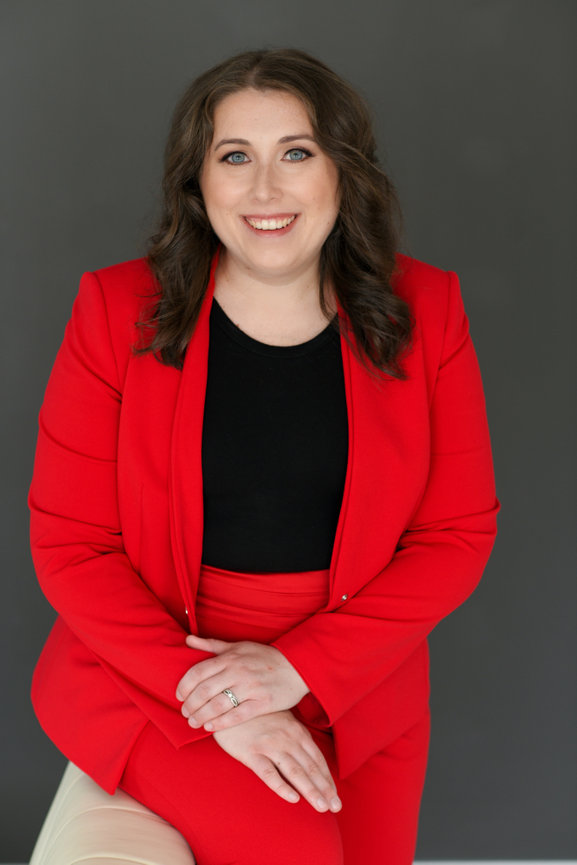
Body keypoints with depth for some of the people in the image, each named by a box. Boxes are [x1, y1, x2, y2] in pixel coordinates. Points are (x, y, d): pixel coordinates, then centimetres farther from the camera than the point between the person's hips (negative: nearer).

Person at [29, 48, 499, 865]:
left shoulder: (422, 311, -4)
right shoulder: (118, 310, -8)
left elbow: (460, 535, -3)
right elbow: (70, 544, -7)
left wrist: (299, 667, -15)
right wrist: (218, 702, -17)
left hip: (357, 683, 3)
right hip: (147, 664, -2)